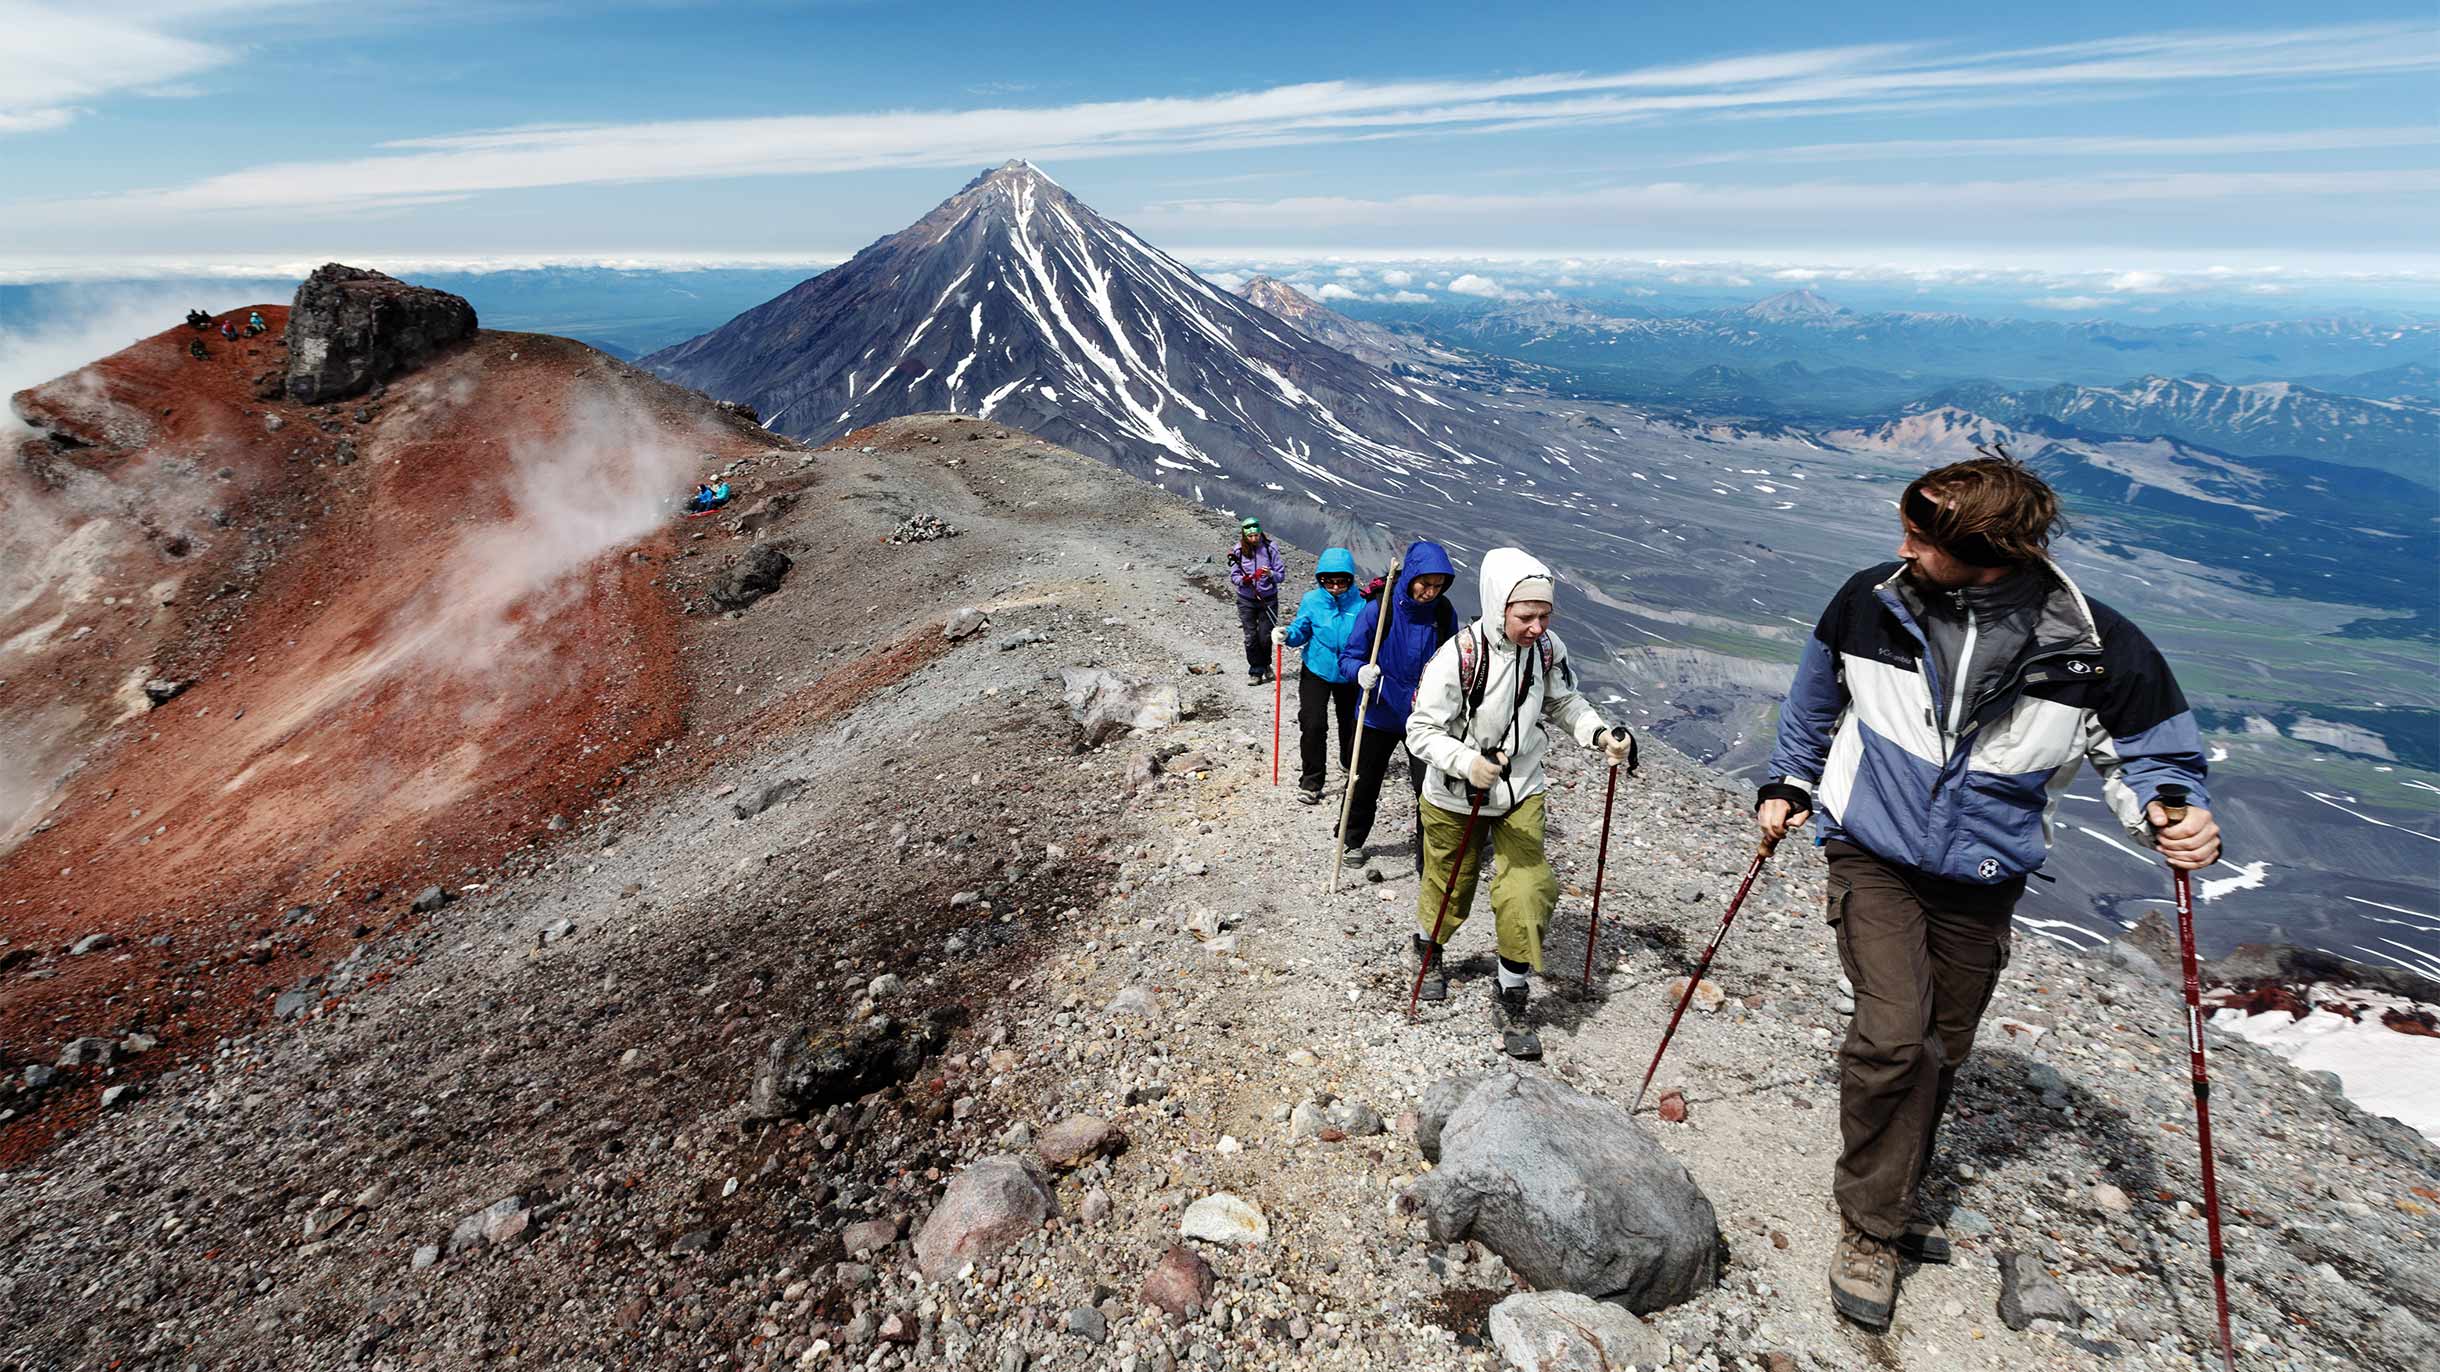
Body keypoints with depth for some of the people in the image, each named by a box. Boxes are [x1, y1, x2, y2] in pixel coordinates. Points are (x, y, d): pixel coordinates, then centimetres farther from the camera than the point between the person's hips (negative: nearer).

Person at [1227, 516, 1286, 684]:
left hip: (1268, 599, -1)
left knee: (1265, 637, 5)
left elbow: (1281, 574, -7)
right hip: (1246, 601, 1)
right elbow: (1233, 576, -2)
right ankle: (1255, 671, 17)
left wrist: (1271, 574, -28)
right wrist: (1243, 580, -23)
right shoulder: (1238, 550, -7)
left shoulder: (1270, 548, -9)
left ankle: (1265, 665, 32)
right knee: (1251, 638, 2)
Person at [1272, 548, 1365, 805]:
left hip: (1349, 675, 1)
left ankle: (1350, 762, 48)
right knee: (1313, 725, -11)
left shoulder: (1360, 603, -13)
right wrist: (1287, 635, -24)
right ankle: (1311, 781, 3)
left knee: (1351, 721, 18)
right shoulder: (1312, 600, -10)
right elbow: (1301, 632, -1)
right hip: (1316, 671, -1)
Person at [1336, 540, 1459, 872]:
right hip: (1380, 714, -1)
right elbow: (1348, 656, -10)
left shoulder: (1444, 614, -6)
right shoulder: (1378, 610, -16)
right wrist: (1361, 671, -31)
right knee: (1363, 783, 15)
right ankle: (1352, 840, 41)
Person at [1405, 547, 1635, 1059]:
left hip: (1521, 792, 3)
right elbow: (1421, 730, -21)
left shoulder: (1548, 647, -13)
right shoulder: (1456, 658, -27)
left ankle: (1511, 1000, 16)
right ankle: (1426, 949, 50)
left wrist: (1599, 734, -14)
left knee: (1527, 893, -6)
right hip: (1456, 798, -3)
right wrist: (1466, 762, -37)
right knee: (1449, 888, 16)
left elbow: (1564, 703, 5)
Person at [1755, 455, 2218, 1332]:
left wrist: (2171, 815, -23)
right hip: (1873, 857, -1)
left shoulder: (2098, 652, -16)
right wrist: (1790, 785, 12)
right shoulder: (1872, 601, -13)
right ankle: (1870, 1229, 4)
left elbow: (2150, 755, -1)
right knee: (1893, 1036, -16)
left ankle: (1889, 1199, 38)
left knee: (1939, 1053, 15)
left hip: (1981, 884, 2)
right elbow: (1816, 698, 7)